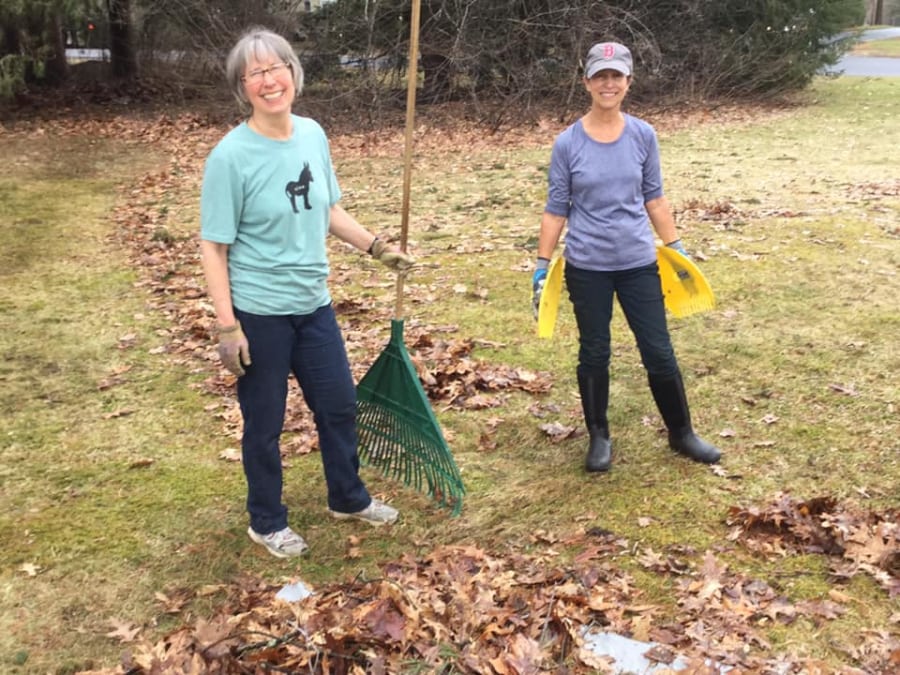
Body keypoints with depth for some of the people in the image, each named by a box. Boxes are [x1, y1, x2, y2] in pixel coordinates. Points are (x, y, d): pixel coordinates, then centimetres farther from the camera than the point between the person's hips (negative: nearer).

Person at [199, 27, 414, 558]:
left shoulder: (313, 135, -1)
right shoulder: (230, 156, -18)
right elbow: (213, 246, -15)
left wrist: (378, 248, 6)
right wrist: (228, 325, -17)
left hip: (314, 305, 6)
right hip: (259, 315, -6)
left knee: (340, 405, 18)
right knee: (265, 424, 10)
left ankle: (348, 498, 41)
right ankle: (267, 523, 32)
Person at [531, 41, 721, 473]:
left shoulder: (643, 136, -1)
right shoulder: (568, 143, -7)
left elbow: (653, 197, 8)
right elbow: (556, 209, -2)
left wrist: (676, 248, 8)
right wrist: (542, 266, -4)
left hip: (638, 263, 2)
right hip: (587, 268, -1)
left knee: (659, 352, 6)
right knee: (594, 355, 10)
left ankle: (681, 434, 26)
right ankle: (599, 437, 28)